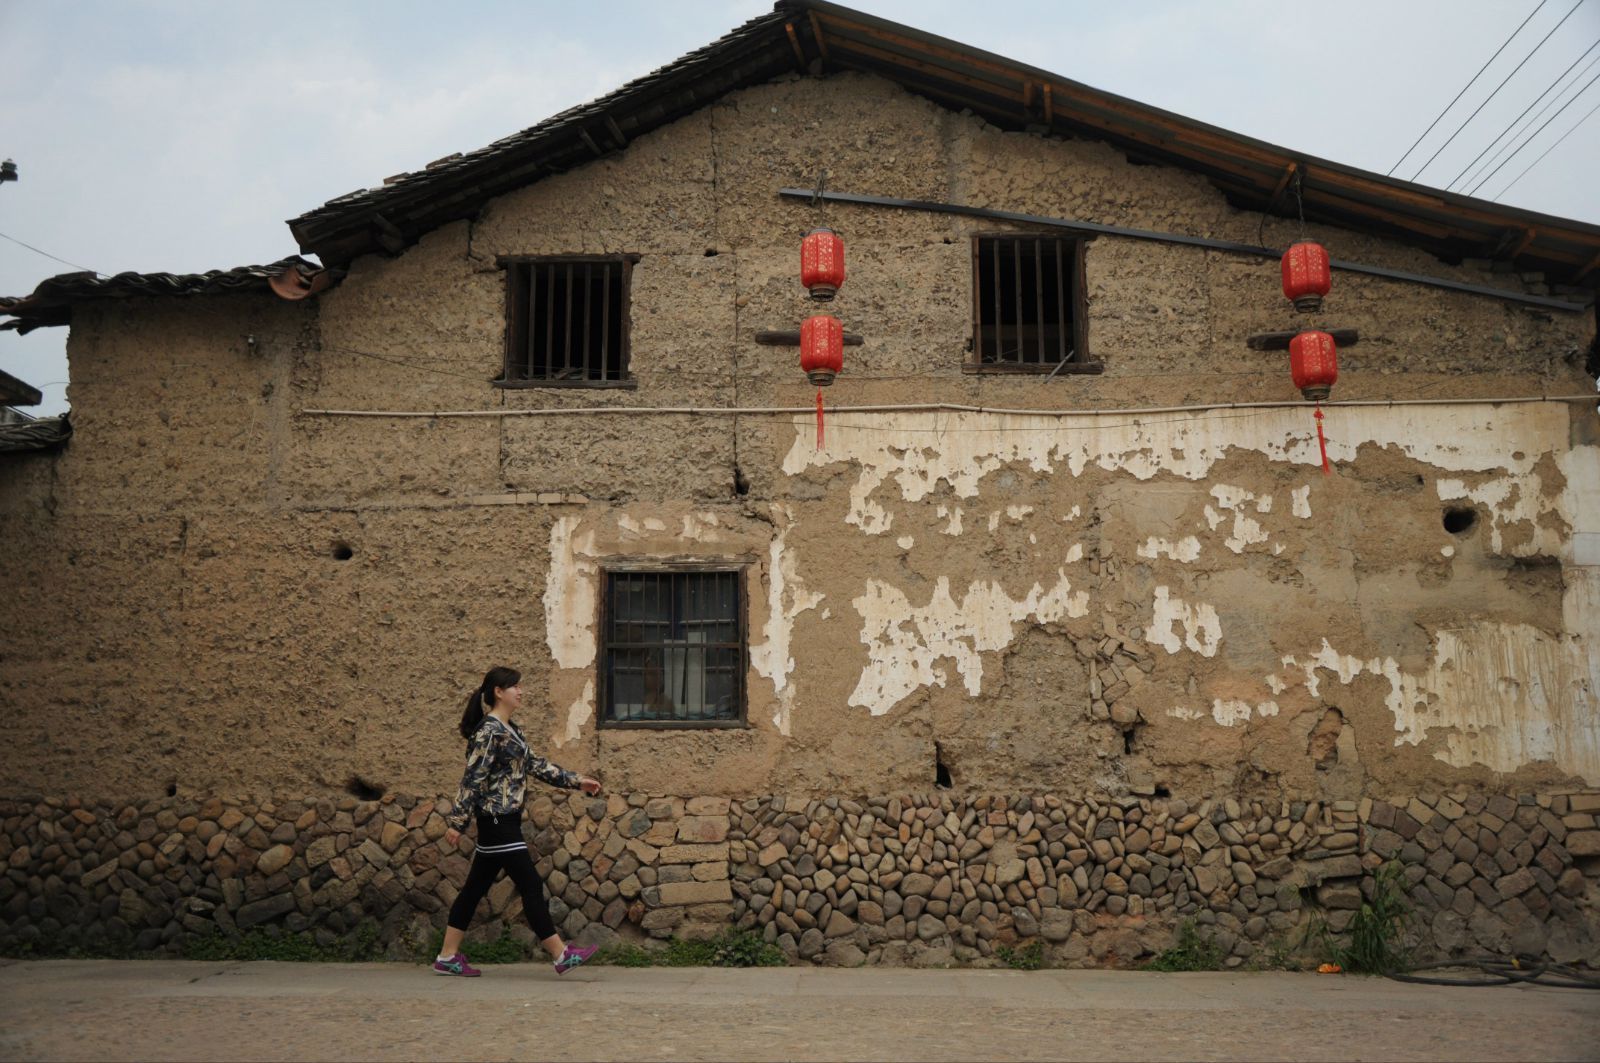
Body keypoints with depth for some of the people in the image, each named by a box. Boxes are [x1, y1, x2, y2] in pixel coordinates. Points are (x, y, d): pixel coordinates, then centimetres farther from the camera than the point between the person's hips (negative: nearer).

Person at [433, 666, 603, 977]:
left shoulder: (510, 730, 15)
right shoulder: (489, 730, -14)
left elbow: (535, 764, 20)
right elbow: (472, 777, -18)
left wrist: (576, 781, 18)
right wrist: (457, 822, -19)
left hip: (503, 822, 10)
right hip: (496, 820, -10)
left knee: (475, 888, 12)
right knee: (531, 885, -5)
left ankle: (448, 957, 19)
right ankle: (562, 955, 0)